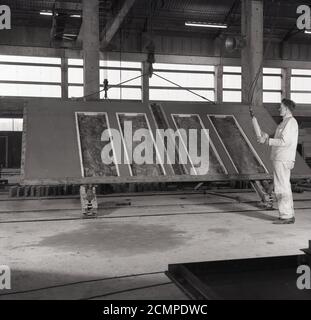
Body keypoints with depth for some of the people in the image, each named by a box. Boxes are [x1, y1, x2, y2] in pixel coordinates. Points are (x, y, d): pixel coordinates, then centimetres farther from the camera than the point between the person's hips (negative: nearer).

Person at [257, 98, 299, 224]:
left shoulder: (291, 122, -12)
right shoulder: (285, 123, 20)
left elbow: (284, 142, -20)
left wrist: (267, 141, -15)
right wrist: (268, 138, 14)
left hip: (283, 160, -10)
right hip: (280, 159, 10)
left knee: (282, 188, -8)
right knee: (284, 187, 12)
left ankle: (286, 216, -3)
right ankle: (289, 215, 17)